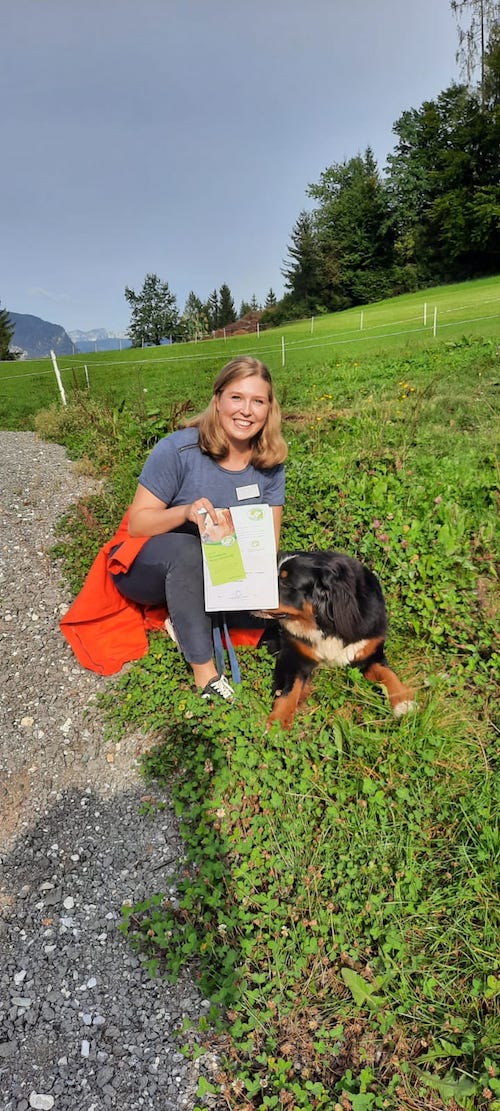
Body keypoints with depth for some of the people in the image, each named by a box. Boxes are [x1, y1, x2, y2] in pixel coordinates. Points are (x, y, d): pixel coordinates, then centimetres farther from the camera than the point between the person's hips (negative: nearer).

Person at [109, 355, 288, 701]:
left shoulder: (269, 465, -8)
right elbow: (137, 523, -18)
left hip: (212, 575, 4)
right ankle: (205, 673, -29)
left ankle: (184, 619, -11)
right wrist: (185, 512, -37)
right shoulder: (178, 449, -21)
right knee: (187, 549, -38)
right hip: (150, 567, -4)